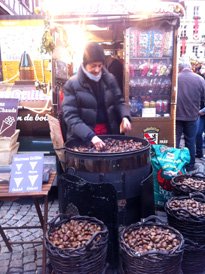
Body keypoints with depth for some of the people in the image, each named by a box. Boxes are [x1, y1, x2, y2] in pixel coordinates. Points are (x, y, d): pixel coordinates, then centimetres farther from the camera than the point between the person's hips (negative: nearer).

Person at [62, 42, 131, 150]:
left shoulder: (110, 79, 4)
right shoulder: (72, 84, -8)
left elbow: (119, 101, 13)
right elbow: (71, 116, -13)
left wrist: (125, 116, -9)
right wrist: (91, 136, -25)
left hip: (109, 135, 3)